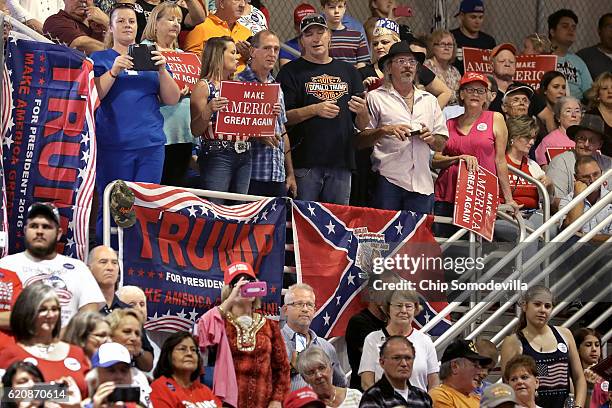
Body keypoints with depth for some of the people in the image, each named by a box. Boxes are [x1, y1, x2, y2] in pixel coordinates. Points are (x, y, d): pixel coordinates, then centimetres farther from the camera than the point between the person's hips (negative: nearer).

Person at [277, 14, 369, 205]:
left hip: (341, 162, 4)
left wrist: (362, 112, -5)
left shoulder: (348, 72, 16)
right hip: (304, 162, -4)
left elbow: (361, 125, 17)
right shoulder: (291, 72, 4)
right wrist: (314, 110, -16)